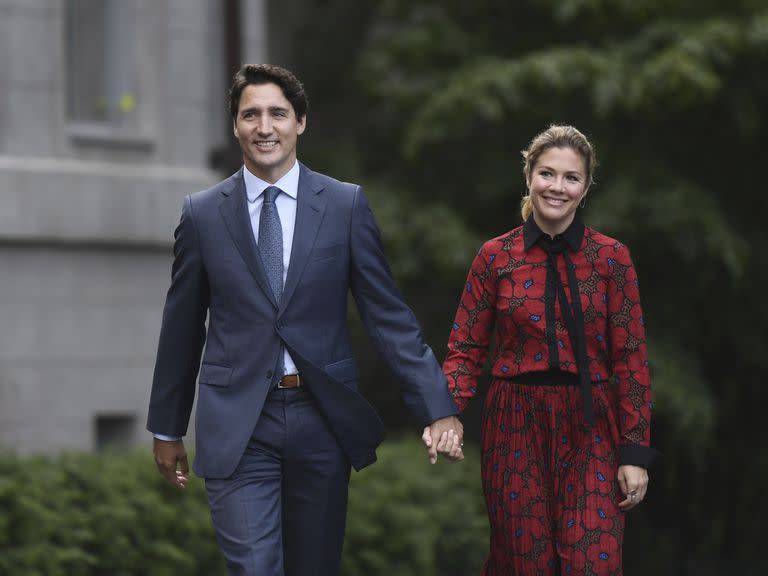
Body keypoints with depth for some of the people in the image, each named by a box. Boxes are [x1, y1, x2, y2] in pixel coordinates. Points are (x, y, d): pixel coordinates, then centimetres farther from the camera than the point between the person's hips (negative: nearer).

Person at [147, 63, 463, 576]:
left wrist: (437, 408, -5)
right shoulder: (203, 214, 3)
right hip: (238, 427, -1)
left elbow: (389, 315, 1)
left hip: (323, 419, 1)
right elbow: (182, 327, 11)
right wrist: (167, 428, 15)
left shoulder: (346, 206, 2)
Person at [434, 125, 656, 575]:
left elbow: (630, 358, -1)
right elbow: (466, 350, 3)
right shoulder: (495, 258, 1)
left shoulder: (612, 258, -1)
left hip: (589, 431, -1)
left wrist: (636, 451, -5)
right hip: (517, 427, 1)